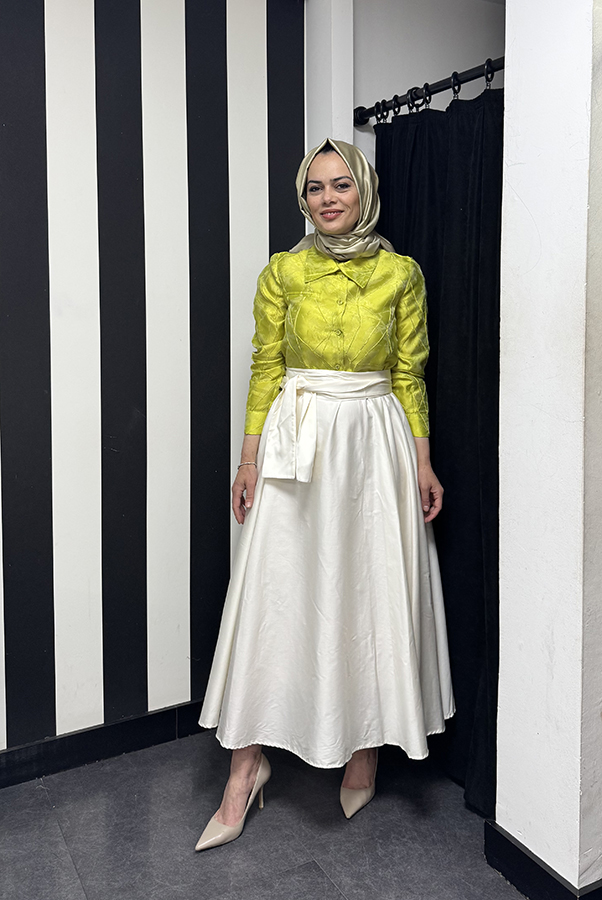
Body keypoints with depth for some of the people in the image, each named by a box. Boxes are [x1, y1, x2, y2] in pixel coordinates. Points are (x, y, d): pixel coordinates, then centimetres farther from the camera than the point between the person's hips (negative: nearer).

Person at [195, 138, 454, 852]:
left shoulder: (400, 273, 4)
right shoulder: (283, 273, 4)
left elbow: (409, 375, 5)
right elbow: (266, 369, 4)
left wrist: (423, 463, 0)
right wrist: (250, 457, -3)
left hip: (375, 444, 1)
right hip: (296, 443, 0)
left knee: (373, 594, 6)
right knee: (274, 597, 0)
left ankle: (366, 747, 28)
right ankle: (247, 766, 13)